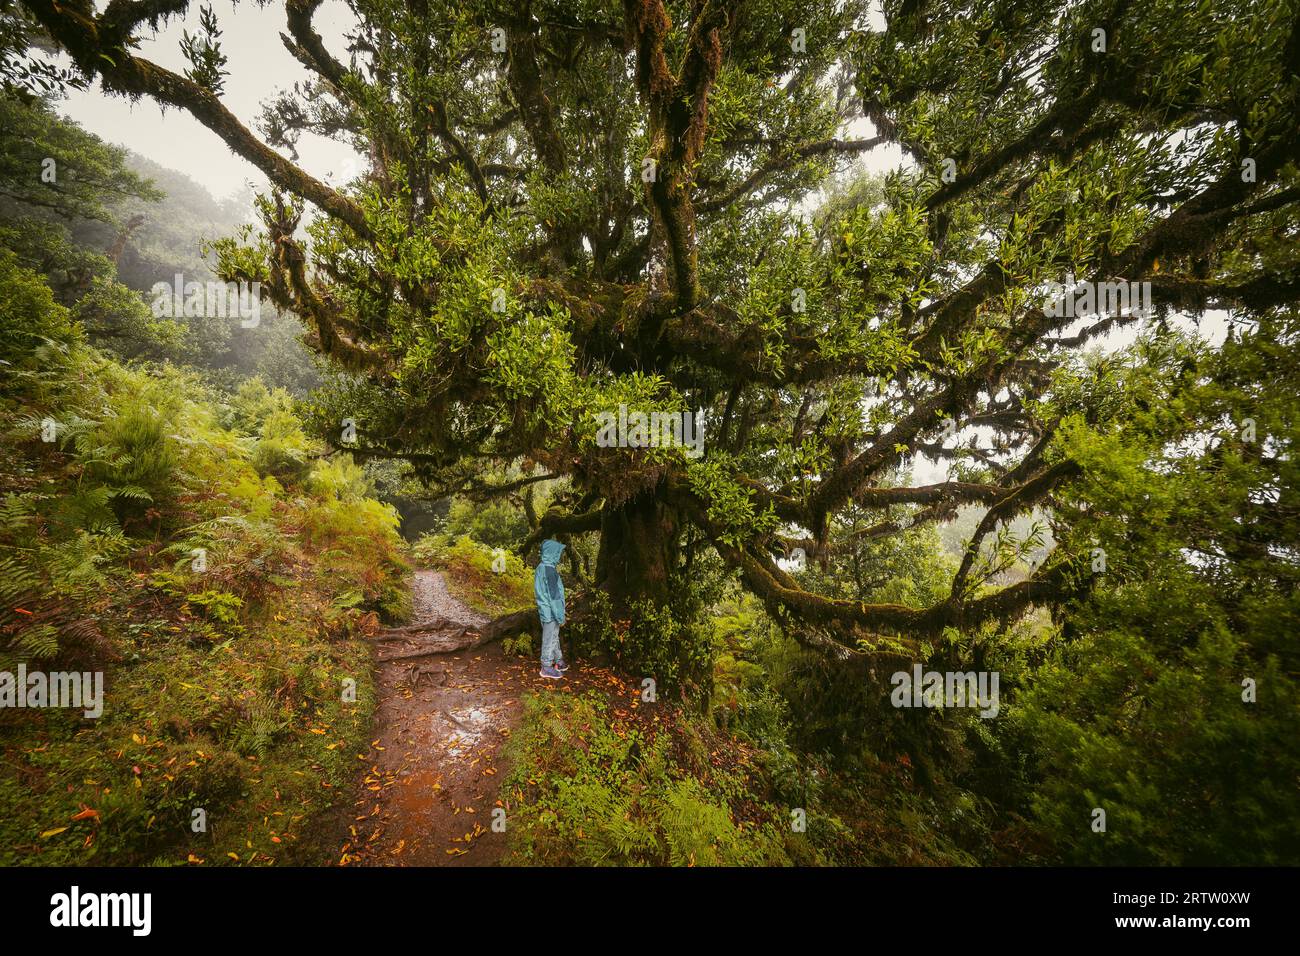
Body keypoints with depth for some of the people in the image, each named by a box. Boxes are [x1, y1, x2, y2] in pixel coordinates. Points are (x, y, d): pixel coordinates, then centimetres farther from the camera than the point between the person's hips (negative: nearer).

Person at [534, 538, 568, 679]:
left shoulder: (540, 568, 7)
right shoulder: (549, 569, -22)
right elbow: (554, 596, -22)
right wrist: (561, 617, -17)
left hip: (545, 611, 9)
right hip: (551, 613, -9)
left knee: (554, 637, 20)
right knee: (550, 639, 4)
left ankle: (558, 661, 33)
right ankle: (547, 667, 16)